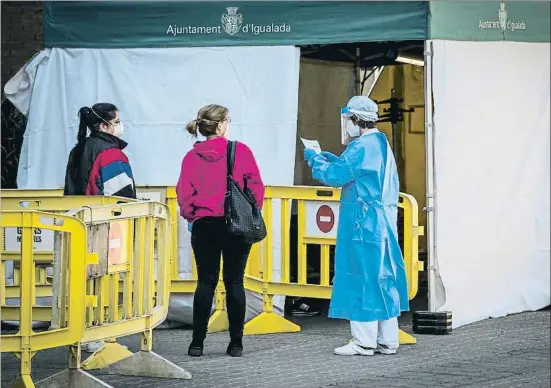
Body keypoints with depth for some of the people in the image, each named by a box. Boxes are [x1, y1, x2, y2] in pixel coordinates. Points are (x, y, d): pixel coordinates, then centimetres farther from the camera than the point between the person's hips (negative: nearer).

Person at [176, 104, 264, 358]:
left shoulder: (192, 157, 1)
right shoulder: (240, 151, -4)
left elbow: (184, 193, -2)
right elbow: (255, 185, -5)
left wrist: (191, 216, 10)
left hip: (204, 226, 1)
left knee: (206, 283, 6)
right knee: (234, 282, 5)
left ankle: (197, 343, 2)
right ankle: (236, 343, 6)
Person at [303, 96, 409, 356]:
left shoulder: (361, 147, -15)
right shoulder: (381, 144, 16)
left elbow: (335, 175, -16)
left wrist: (314, 159, -1)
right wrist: (328, 158, 18)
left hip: (364, 224, -9)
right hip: (384, 224, 9)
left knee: (362, 278, -4)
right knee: (382, 278, 11)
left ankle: (363, 341, -2)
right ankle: (387, 340, 15)